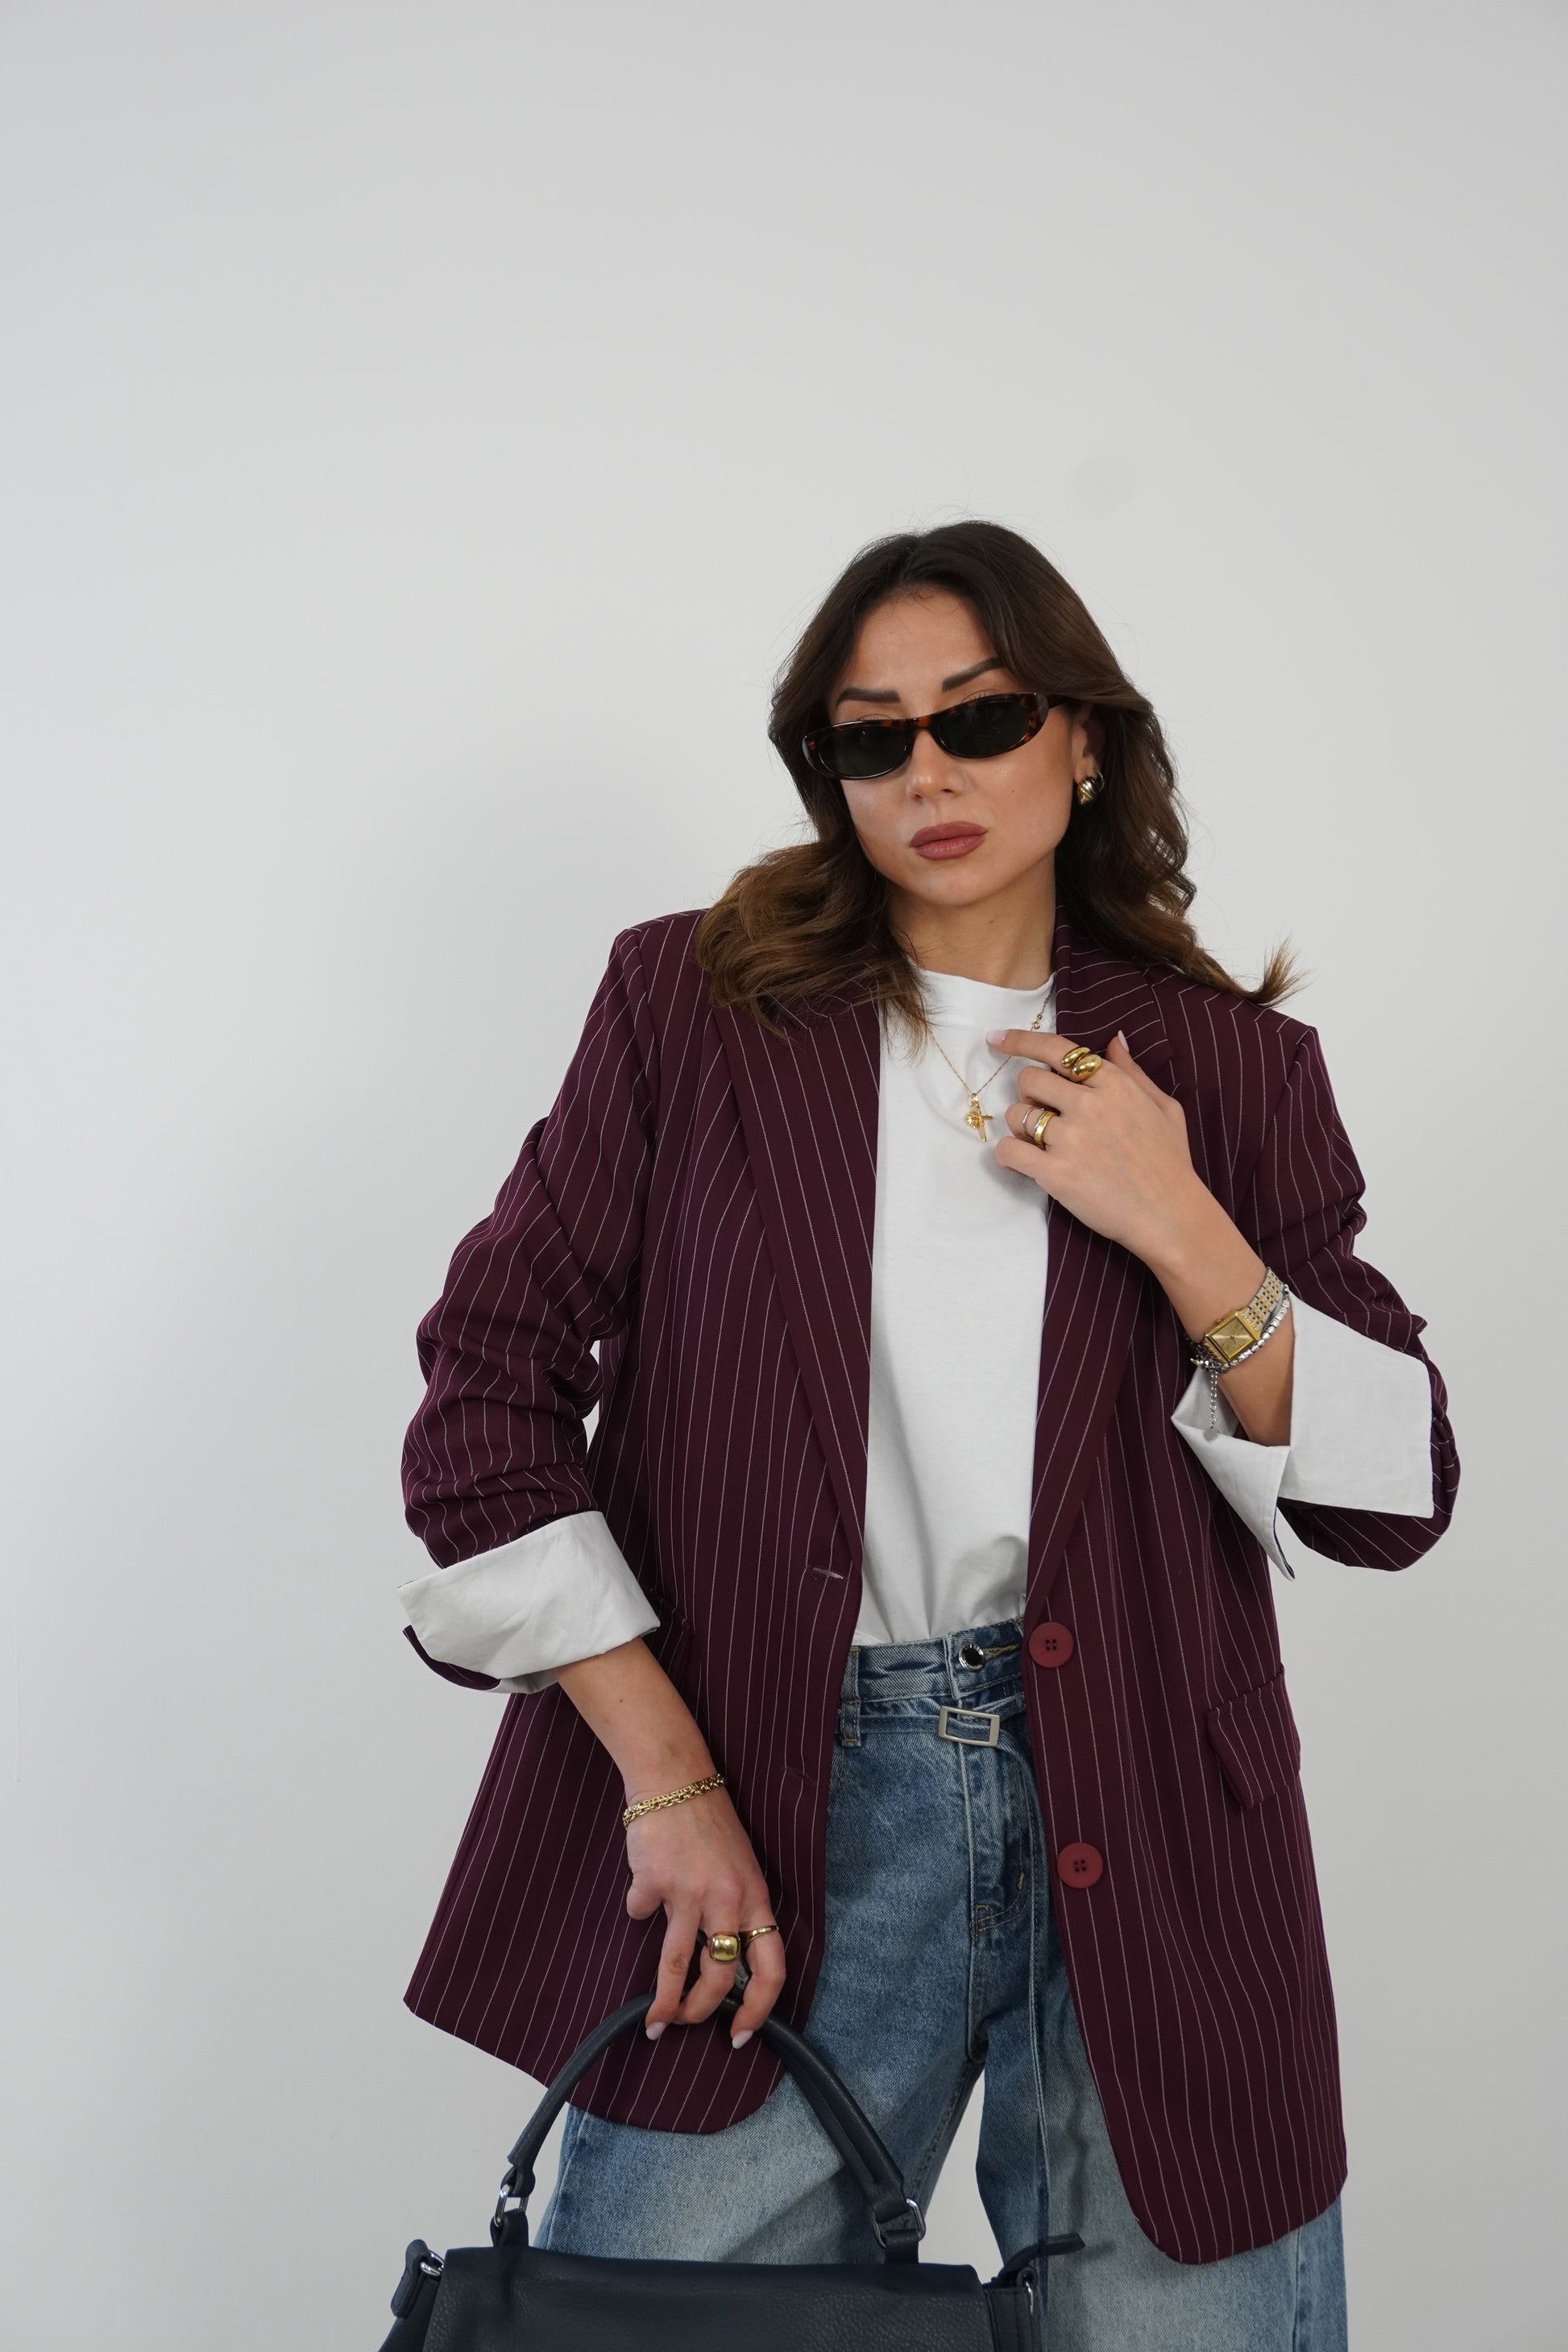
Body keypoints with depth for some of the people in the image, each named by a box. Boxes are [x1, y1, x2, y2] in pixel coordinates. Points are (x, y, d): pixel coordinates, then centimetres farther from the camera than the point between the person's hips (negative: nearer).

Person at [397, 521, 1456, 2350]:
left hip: (1139, 1818, 1)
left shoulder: (1227, 1066, 6)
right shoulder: (693, 1003, 3)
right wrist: (665, 1773, -6)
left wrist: (1176, 1230, -11)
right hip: (771, 1805, 0)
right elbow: (487, 1387, 0)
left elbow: (1392, 1496, 4)